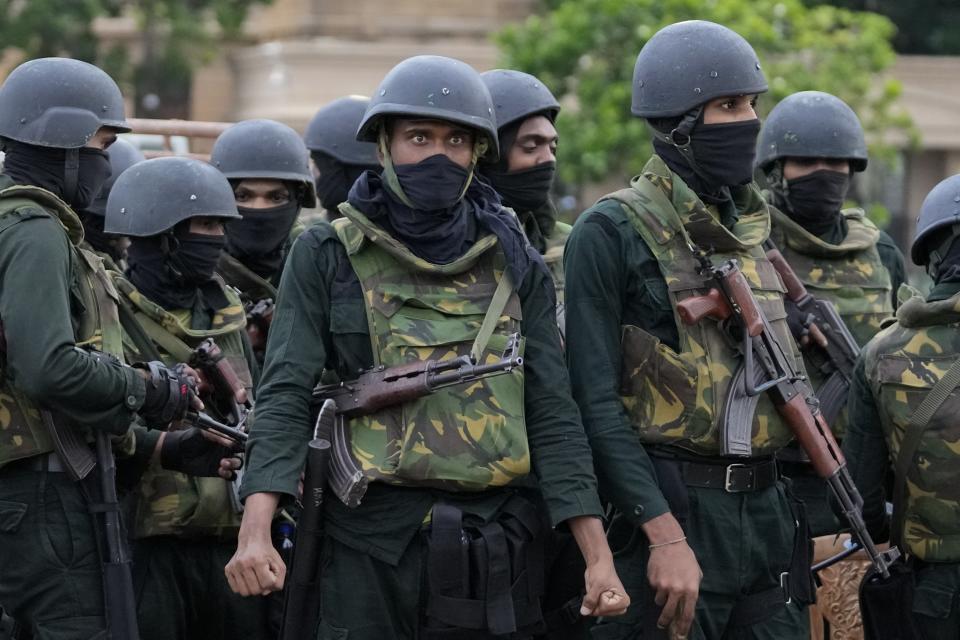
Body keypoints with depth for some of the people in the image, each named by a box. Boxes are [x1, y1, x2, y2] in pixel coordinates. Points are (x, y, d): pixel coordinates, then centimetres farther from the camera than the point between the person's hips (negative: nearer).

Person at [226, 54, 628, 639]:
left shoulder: (516, 267, 8)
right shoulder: (328, 257, 2)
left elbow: (551, 415, 4)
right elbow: (287, 399, -5)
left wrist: (600, 557, -5)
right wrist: (256, 532, -19)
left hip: (496, 542, 2)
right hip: (372, 538, -2)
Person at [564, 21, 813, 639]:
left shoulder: (752, 231, 14)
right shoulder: (611, 233, -8)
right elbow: (596, 403, -14)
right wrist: (665, 535, -20)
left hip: (768, 512, 7)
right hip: (673, 514, -7)